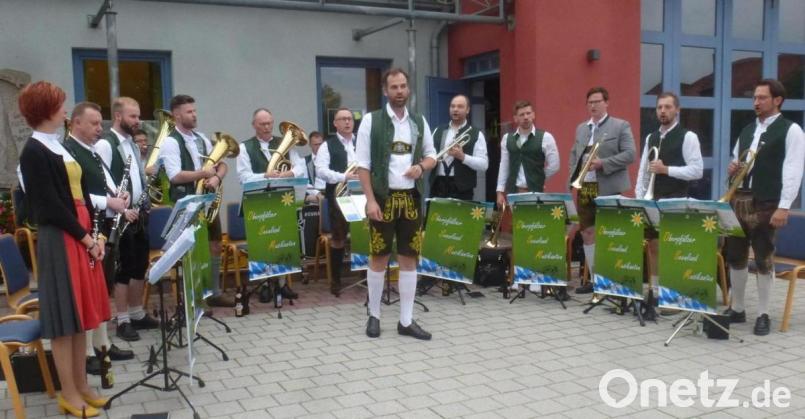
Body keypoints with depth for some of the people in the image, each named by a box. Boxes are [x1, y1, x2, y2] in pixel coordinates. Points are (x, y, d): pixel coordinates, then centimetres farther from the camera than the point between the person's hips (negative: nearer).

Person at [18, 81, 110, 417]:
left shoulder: (60, 147, 15)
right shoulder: (34, 152, -12)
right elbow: (50, 206, -17)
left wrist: (95, 233, 5)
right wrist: (85, 238, -13)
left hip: (82, 237, 9)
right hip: (59, 241, -9)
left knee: (80, 314, 13)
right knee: (64, 317, -1)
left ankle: (82, 385, 23)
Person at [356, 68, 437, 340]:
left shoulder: (419, 122, 9)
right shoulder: (371, 121, -3)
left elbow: (432, 156, 17)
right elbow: (363, 165, -6)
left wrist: (421, 167, -7)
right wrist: (370, 200, -13)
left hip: (411, 198, 4)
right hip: (383, 197, -3)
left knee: (409, 258, 6)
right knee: (379, 258, 5)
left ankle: (406, 321, 15)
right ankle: (374, 316, 21)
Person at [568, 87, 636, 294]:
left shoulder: (621, 126, -2)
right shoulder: (581, 128, 16)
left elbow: (629, 154, -10)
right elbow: (573, 156, 19)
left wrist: (602, 163, -20)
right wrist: (573, 180, 6)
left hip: (608, 189, -6)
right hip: (584, 188, 6)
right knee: (587, 233, 8)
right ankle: (594, 277, 16)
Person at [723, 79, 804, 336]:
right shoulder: (747, 130, 15)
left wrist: (784, 207, -18)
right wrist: (731, 169, 1)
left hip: (766, 204, -6)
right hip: (739, 200, 6)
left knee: (764, 260, 1)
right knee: (734, 256, 9)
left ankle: (763, 315, 12)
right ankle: (737, 309, 22)